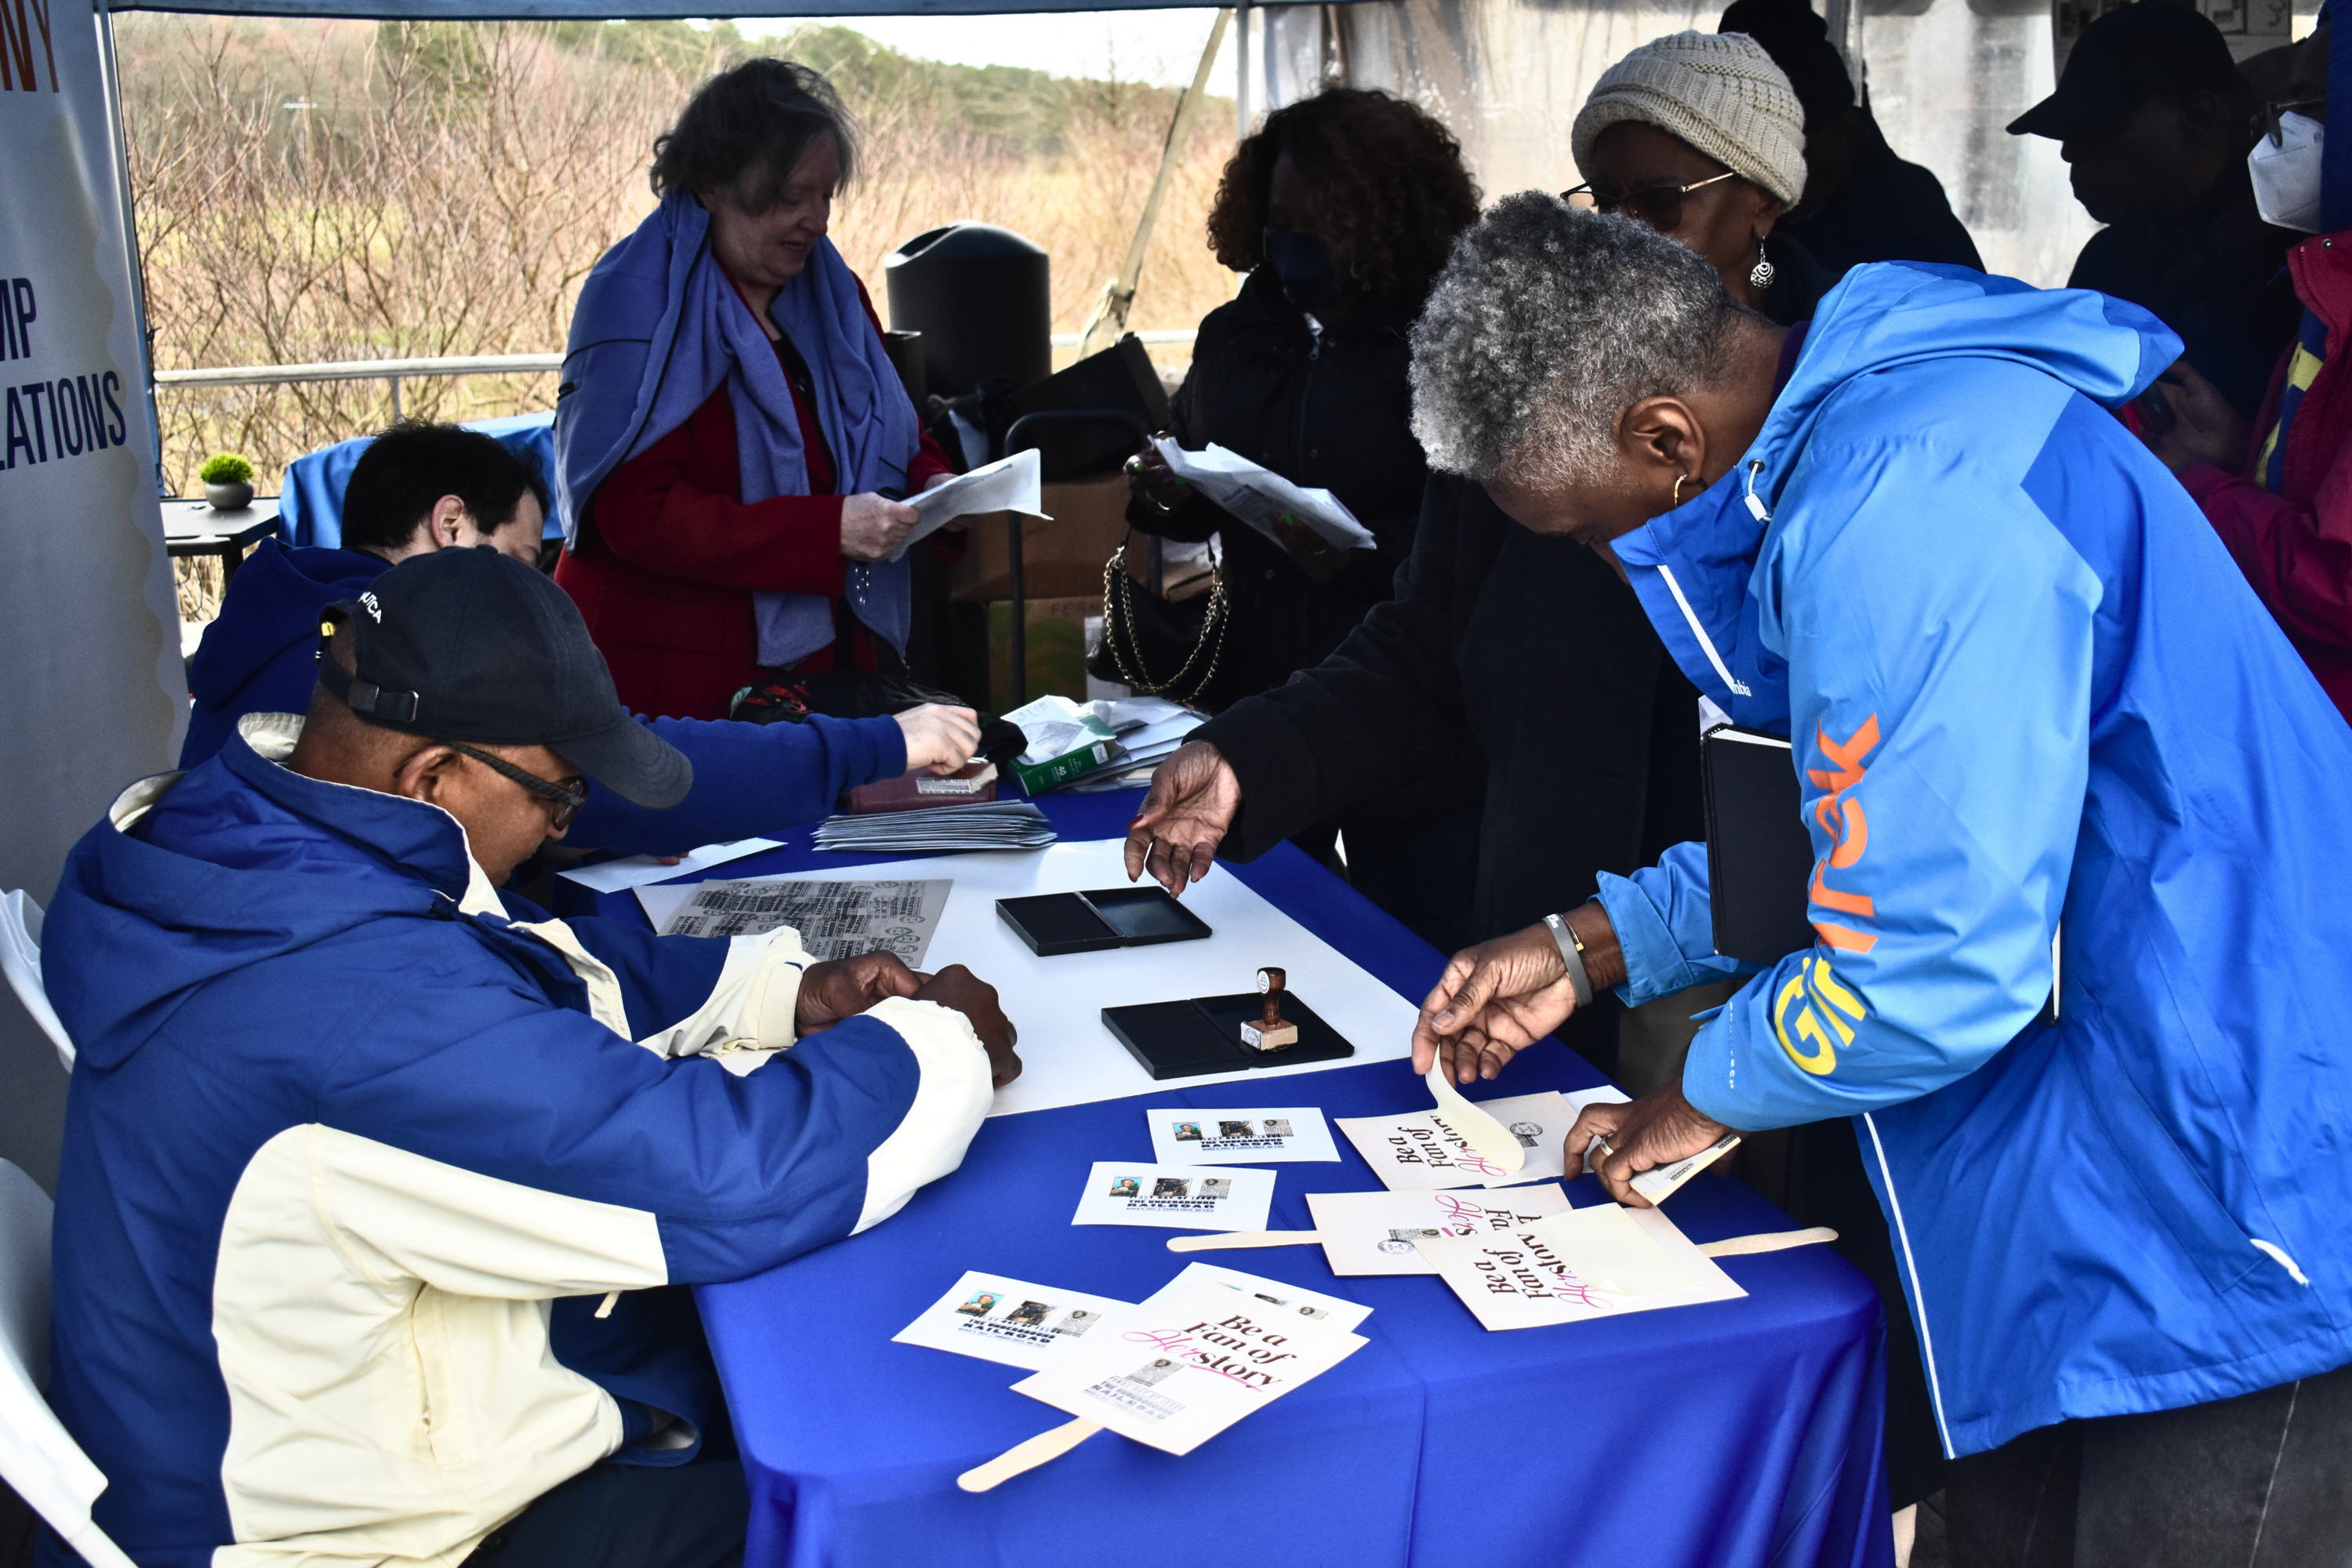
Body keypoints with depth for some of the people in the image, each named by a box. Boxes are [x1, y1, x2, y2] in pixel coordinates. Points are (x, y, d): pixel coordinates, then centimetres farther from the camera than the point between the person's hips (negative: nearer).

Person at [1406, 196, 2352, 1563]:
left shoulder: (1904, 507, -27)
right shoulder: (1846, 437, 7)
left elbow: (1936, 962, -27)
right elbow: (1872, 827, 17)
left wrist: (1708, 1095, -8)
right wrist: (1593, 946, 11)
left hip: (2238, 1211, -10)